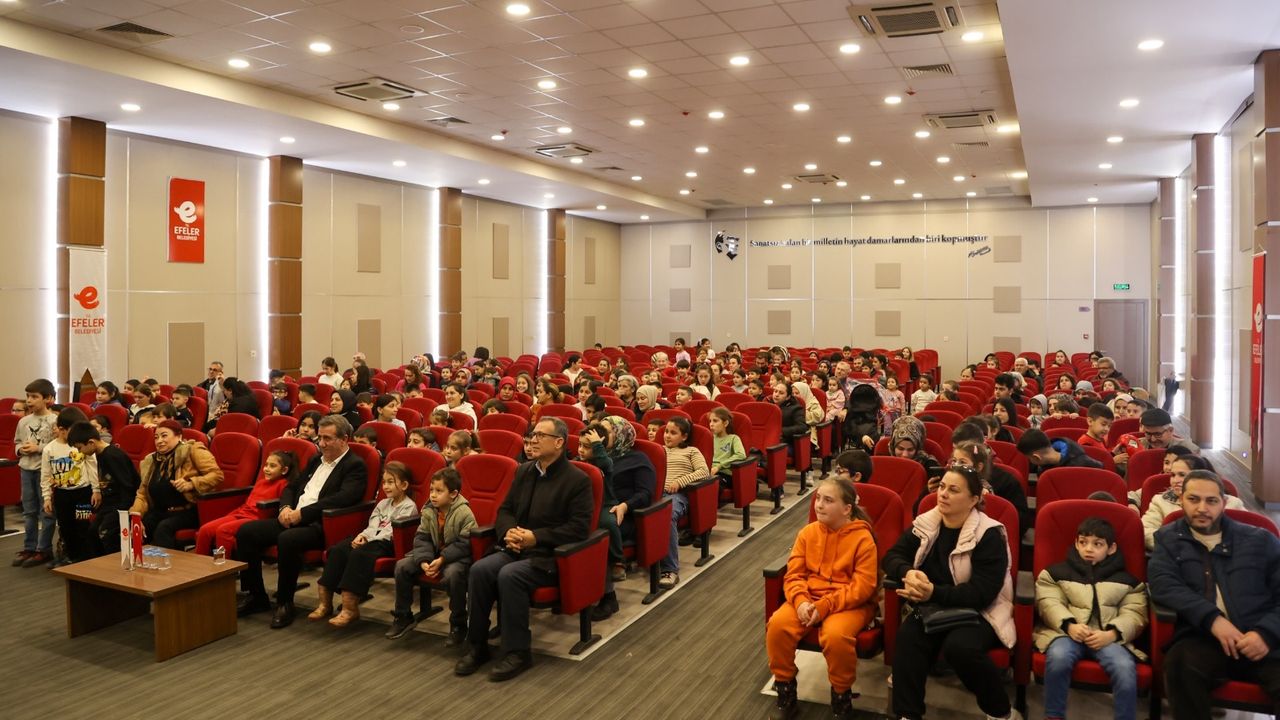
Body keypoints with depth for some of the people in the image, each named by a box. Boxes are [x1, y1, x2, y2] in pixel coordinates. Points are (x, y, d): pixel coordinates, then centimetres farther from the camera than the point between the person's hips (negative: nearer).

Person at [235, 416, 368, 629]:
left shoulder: (355, 465, -4)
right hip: (293, 518, 8)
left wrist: (302, 513, -21)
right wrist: (286, 507, 2)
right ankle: (256, 596, 4)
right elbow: (291, 487, 26)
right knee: (246, 531, -8)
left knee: (287, 540, -35)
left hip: (321, 525, -8)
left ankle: (285, 603, -15)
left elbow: (344, 498, -20)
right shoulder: (316, 460, 22)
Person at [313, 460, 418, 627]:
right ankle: (325, 602, -19)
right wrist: (363, 535, -7)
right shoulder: (383, 503, 26)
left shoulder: (409, 507, -2)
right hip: (371, 539, 8)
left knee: (359, 554, -35)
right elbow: (372, 525, 15)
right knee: (337, 549, -18)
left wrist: (368, 541, -17)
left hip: (388, 544, -8)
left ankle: (350, 608, -35)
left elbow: (392, 531, -12)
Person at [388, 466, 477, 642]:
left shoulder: (465, 513, -18)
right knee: (402, 566, -8)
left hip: (457, 556, -6)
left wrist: (442, 559, -25)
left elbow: (464, 544, -19)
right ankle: (403, 616, 9)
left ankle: (458, 624, -18)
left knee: (452, 573, -37)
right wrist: (424, 560, -16)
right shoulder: (428, 510, -1)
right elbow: (421, 537, 0)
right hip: (434, 553, 6)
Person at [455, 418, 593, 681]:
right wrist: (508, 531, -6)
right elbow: (504, 510, 18)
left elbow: (578, 528, -12)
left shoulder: (578, 480, -6)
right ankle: (477, 645, -7)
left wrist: (535, 537, -18)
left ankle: (517, 652, -17)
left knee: (509, 575, -32)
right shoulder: (523, 471, 13)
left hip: (550, 556, -6)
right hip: (515, 548, 6)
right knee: (479, 570, -22)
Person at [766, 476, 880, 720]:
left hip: (850, 603, -4)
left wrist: (824, 606, -23)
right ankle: (785, 690, 0)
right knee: (778, 625, -23)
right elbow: (794, 574, 3)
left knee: (835, 635, -35)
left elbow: (863, 586, -16)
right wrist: (801, 601, -19)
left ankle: (841, 696, -5)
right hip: (809, 599, 4)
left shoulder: (863, 538, -11)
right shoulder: (808, 533, 3)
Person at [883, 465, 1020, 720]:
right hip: (933, 608, 4)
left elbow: (982, 592, -20)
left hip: (978, 611, -4)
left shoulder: (989, 535, -13)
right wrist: (908, 572, -22)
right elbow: (892, 557, 3)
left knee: (959, 647, -34)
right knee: (908, 636, -29)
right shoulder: (924, 524, 2)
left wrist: (934, 593, -32)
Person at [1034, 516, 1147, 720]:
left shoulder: (1126, 580, 19)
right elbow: (1049, 603, 3)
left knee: (1125, 666, -31)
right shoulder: (1055, 572, 16)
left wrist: (1111, 633, -14)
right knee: (1059, 656, -34)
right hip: (1066, 632, -1)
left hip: (1108, 637, 1)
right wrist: (1069, 625, -18)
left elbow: (1135, 613, 6)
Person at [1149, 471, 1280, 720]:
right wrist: (1211, 618, -16)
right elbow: (1162, 584, -2)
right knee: (1181, 663, -34)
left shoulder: (1259, 539, 17)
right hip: (1201, 639, -1)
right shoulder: (1168, 538, 14)